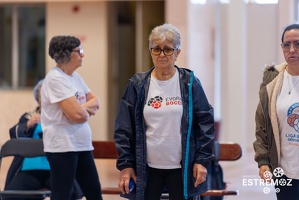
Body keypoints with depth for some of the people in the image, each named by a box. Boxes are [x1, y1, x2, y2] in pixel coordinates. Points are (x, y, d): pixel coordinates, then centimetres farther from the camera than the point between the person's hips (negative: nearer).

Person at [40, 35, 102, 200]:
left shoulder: (74, 76, 12)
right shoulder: (55, 79, -16)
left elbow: (95, 101, 13)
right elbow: (77, 115, -22)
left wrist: (83, 108, -9)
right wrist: (88, 111, 0)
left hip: (82, 145, 9)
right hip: (63, 147, -9)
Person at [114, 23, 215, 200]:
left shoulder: (190, 83, 0)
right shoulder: (138, 84, 2)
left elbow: (205, 122, 1)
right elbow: (124, 128, 3)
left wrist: (202, 160, -6)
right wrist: (125, 165, -3)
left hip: (182, 168, -1)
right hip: (146, 168, 1)